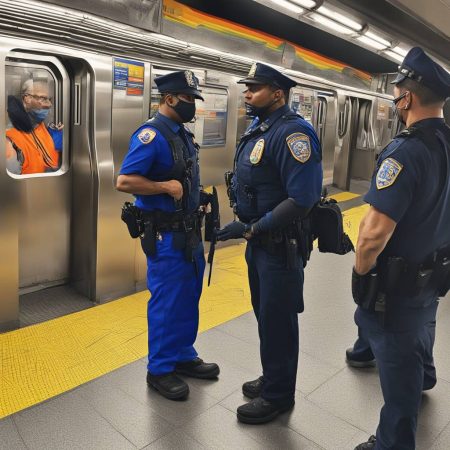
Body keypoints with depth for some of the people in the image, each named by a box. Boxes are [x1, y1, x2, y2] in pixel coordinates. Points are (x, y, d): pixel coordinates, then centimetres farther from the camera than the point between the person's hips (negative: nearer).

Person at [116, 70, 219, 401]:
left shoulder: (184, 134, 12)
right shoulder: (151, 135, -16)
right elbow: (124, 182, -23)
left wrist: (197, 196, 7)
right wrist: (167, 187, -21)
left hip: (190, 231, 9)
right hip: (166, 235, -9)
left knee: (189, 298, 17)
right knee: (167, 303, 2)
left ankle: (184, 356, 34)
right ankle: (160, 369, 20)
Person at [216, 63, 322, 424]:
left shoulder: (293, 132, -20)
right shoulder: (257, 129, 9)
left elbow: (302, 199, -28)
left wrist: (251, 229, -24)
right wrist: (248, 228, 11)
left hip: (281, 246, -9)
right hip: (258, 242, 9)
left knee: (277, 321, 6)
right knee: (265, 314, 21)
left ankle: (278, 396, 27)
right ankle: (273, 379, 42)